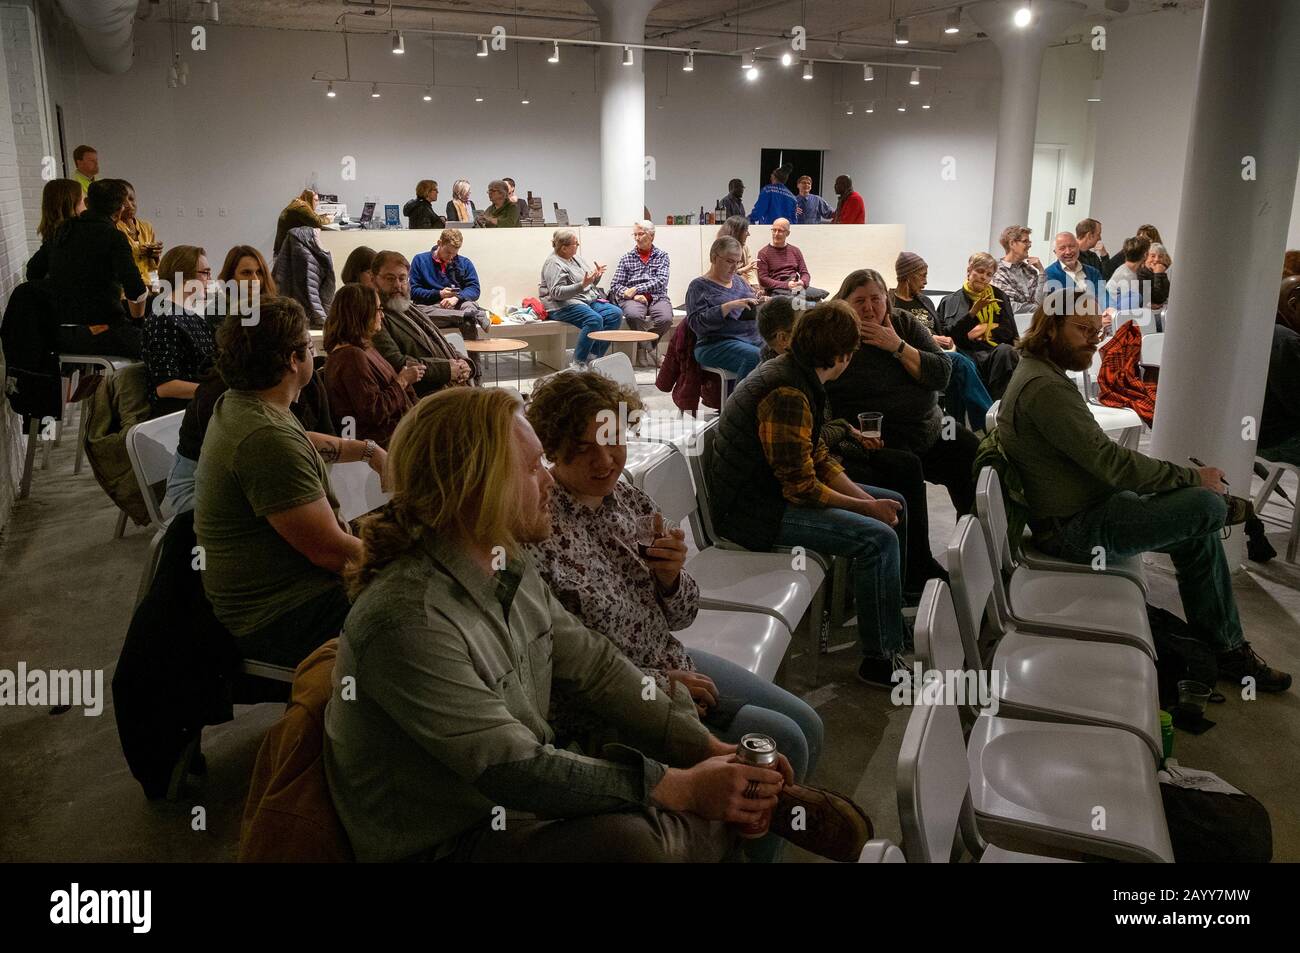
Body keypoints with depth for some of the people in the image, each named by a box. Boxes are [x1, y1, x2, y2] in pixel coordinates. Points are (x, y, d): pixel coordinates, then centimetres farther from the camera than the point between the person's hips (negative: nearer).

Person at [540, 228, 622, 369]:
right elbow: (556, 292, -21)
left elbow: (590, 284, 26)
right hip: (564, 306, -9)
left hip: (589, 301, 9)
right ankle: (578, 362, -23)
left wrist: (597, 276, 5)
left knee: (615, 313, -13)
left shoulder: (576, 257, 17)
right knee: (594, 320, -33)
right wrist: (582, 285, -28)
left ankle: (595, 356, -10)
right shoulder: (554, 263, -9)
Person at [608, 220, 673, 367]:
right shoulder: (626, 258, 14)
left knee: (665, 318, -32)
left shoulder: (662, 256, 12)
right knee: (633, 315, -36)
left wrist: (636, 289, -13)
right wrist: (633, 295, -11)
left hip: (657, 297, 0)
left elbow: (661, 281, -3)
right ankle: (651, 351, -17)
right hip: (633, 299, 0)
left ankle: (643, 348, -6)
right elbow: (615, 285, 7)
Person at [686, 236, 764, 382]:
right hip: (717, 343, -6)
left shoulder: (739, 280, 21)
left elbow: (752, 311, 27)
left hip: (754, 338, 6)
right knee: (755, 357, -35)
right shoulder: (699, 286, 2)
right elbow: (697, 322, -10)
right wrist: (729, 306, -19)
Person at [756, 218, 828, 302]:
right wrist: (786, 285, -14)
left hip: (796, 287, 5)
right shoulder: (764, 253, 8)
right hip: (776, 290, -5)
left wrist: (803, 282, -10)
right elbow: (762, 279, -2)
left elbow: (804, 273, 17)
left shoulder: (795, 250, 21)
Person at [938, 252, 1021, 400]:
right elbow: (948, 334, 2)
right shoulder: (951, 301, 19)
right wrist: (973, 312, -7)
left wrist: (983, 330, 2)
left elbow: (1010, 331, 15)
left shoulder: (999, 296, 24)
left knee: (1005, 351, -36)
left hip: (997, 349, 1)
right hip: (969, 353, -1)